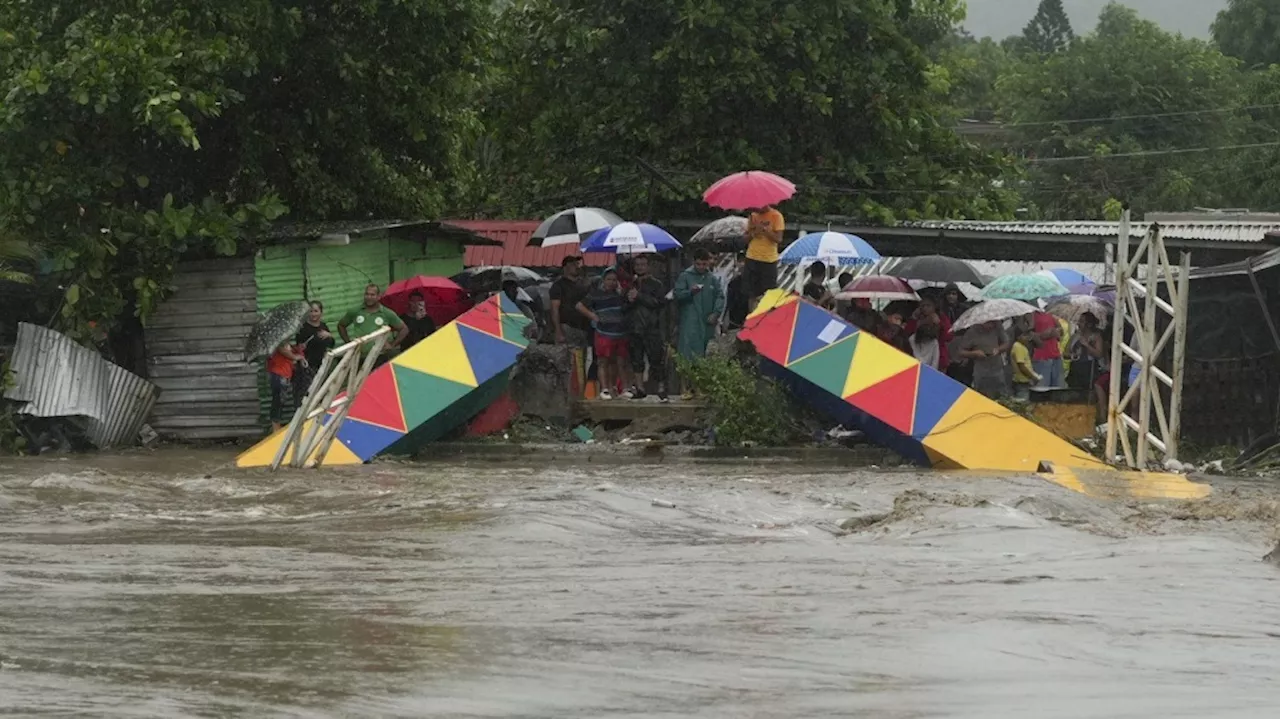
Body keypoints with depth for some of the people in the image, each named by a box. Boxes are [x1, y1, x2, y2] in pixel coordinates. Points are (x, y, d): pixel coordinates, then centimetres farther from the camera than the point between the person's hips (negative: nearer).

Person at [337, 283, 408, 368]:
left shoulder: (387, 314, 2)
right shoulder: (355, 312, 6)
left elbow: (404, 329, 9)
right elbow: (341, 325, 20)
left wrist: (392, 345, 2)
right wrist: (348, 341, 11)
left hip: (380, 358, -1)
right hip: (360, 357, 1)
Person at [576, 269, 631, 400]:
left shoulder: (620, 294, 15)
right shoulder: (596, 294, 3)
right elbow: (580, 306, 1)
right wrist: (593, 316, -5)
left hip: (621, 334, 4)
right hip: (604, 334, -4)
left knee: (621, 362, 6)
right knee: (603, 362, -4)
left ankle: (625, 389, 10)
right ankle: (604, 389, -3)